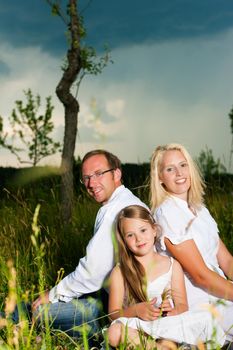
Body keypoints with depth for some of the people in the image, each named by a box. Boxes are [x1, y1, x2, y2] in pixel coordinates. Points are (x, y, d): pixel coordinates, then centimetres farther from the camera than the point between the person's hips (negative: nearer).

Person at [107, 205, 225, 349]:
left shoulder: (172, 265, 6)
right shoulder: (120, 272, 1)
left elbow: (182, 305, 7)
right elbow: (113, 312, 1)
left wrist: (173, 311, -17)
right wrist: (136, 310, -19)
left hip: (169, 324, 1)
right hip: (137, 327, -1)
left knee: (205, 319, -22)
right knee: (114, 333, -34)